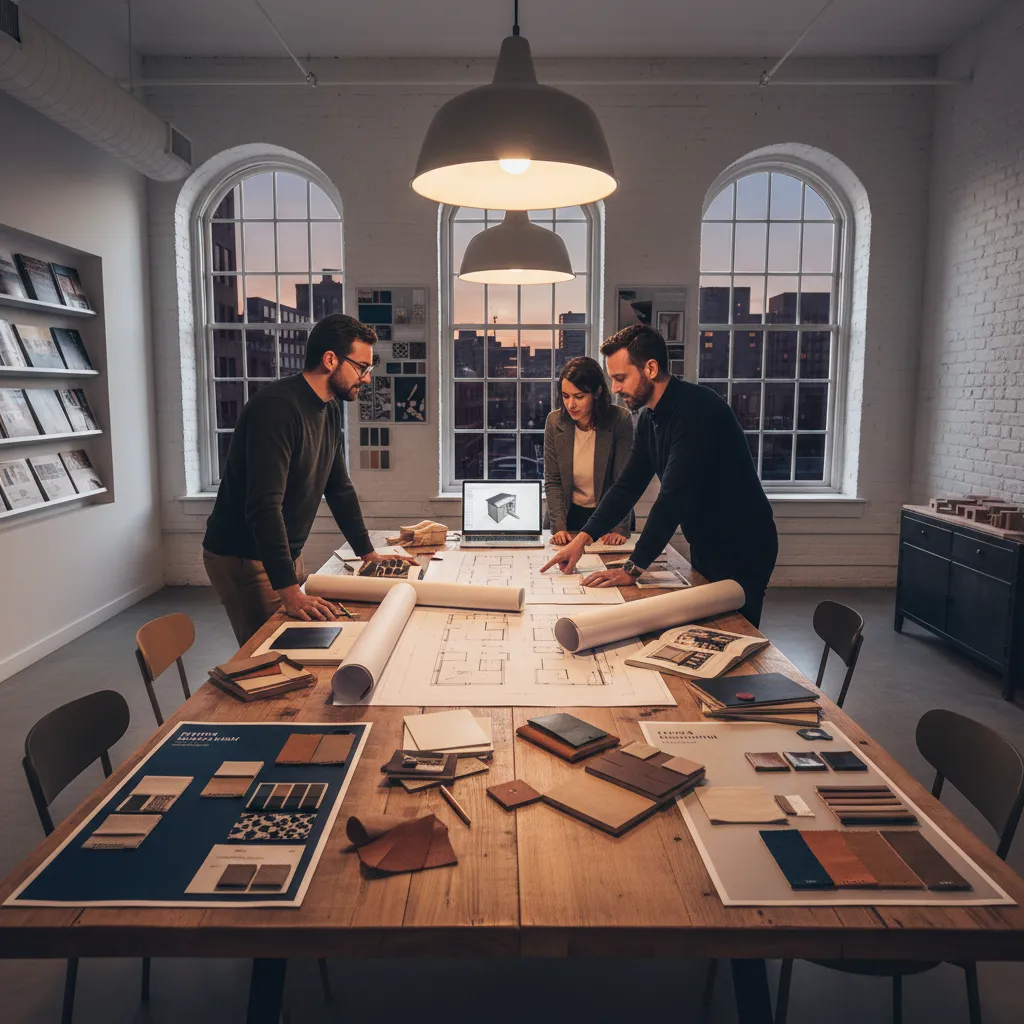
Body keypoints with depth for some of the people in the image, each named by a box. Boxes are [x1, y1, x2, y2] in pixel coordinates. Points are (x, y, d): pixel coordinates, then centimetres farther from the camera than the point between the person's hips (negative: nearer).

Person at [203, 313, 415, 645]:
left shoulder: (330, 410, 6)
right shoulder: (276, 406, -24)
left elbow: (339, 488, 14)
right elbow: (264, 506, -32)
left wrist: (368, 553, 11)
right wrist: (289, 592, -36)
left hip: (287, 554, 9)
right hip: (243, 558, -9)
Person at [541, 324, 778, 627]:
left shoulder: (697, 409, -26)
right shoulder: (649, 418, 2)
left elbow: (675, 495, -30)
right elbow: (628, 484, 6)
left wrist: (633, 568, -28)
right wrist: (582, 538, -3)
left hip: (741, 548, -8)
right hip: (705, 545, 8)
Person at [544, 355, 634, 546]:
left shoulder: (620, 420, -14)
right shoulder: (554, 421, -7)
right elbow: (552, 481, -5)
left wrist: (620, 528, -20)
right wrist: (559, 526, -16)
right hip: (571, 515, 2)